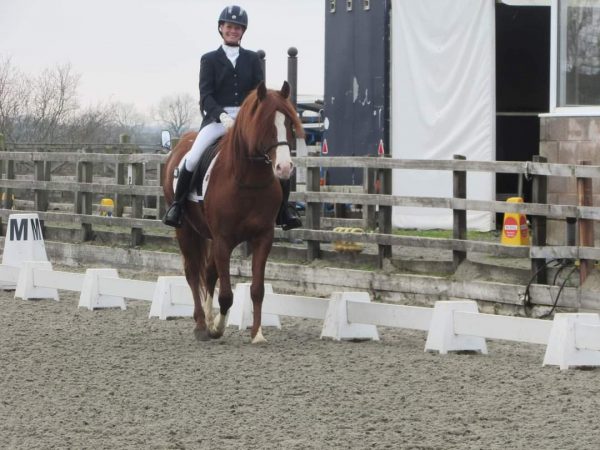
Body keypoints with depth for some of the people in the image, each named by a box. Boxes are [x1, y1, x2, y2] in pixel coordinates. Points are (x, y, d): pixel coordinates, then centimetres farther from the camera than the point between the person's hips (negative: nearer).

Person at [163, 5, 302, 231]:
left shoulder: (252, 59, 14)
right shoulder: (209, 59, 8)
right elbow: (205, 95, -3)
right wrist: (222, 116, -21)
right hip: (217, 118, -2)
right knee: (193, 157, -26)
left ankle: (283, 211, -4)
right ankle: (177, 204, -8)